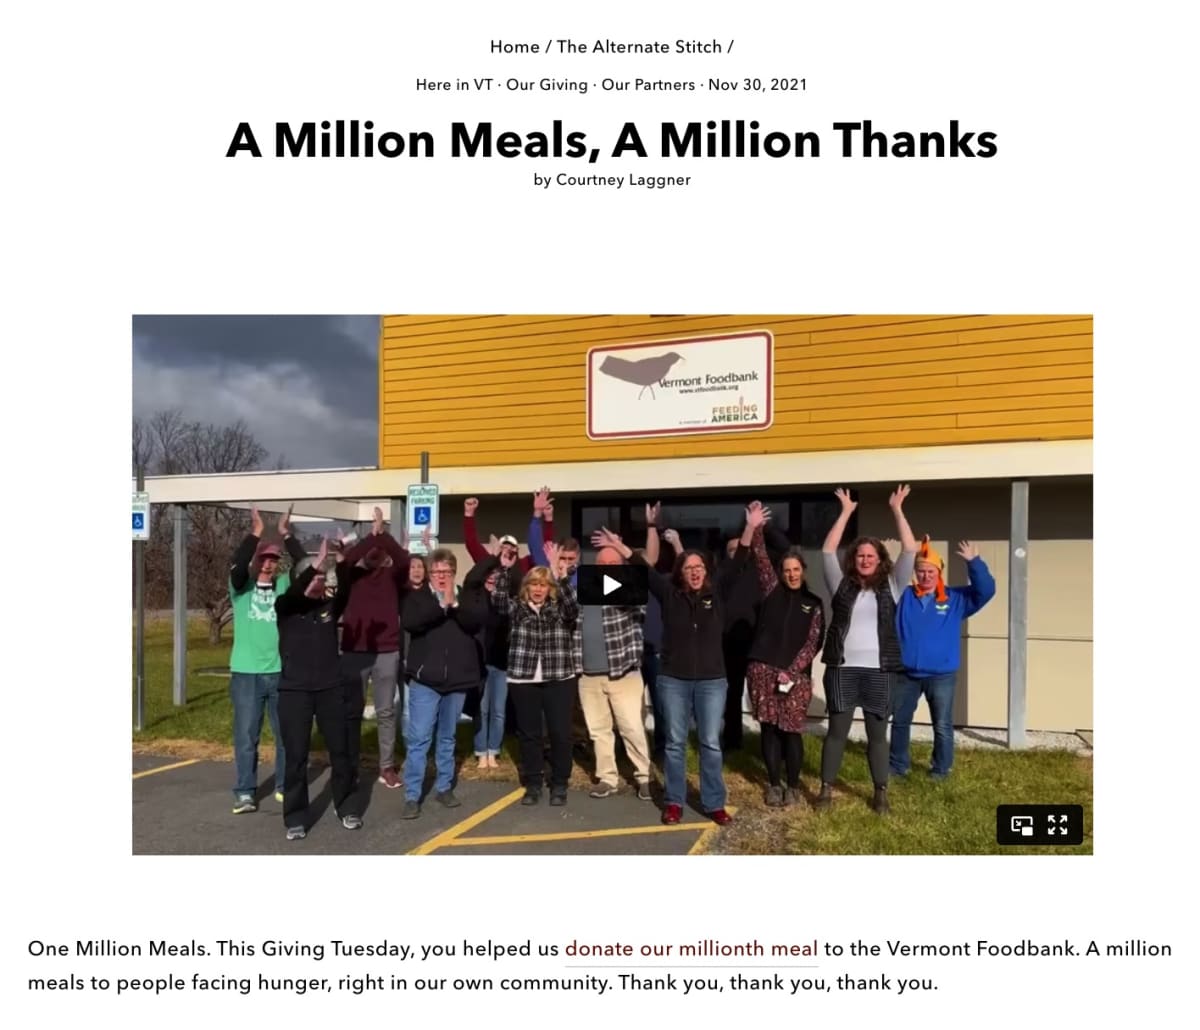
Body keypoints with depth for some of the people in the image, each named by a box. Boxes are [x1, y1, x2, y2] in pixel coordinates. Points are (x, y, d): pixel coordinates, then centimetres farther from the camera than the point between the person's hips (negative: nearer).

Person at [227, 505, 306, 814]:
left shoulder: (285, 585, 5)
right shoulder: (242, 586, 1)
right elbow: (236, 566, -19)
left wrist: (286, 535, -16)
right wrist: (255, 533, -24)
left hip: (282, 672, 2)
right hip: (246, 673, -2)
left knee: (287, 734, 11)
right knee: (245, 736, 4)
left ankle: (284, 787, 25)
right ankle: (244, 793, 14)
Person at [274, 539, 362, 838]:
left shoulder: (330, 606, 5)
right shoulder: (286, 607, 0)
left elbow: (345, 590, -14)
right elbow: (291, 592, -22)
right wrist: (315, 564, -35)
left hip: (330, 688, 2)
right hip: (294, 690, -2)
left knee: (340, 750, 9)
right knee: (296, 756, 2)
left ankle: (347, 808, 25)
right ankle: (295, 818, 15)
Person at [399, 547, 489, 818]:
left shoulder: (468, 597, 5)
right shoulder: (417, 597, 1)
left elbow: (477, 622, -12)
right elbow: (409, 622, -17)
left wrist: (454, 603, -21)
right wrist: (441, 604, -20)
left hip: (458, 679, 2)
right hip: (425, 679, -2)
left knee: (447, 737, 15)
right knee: (419, 739, -2)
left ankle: (444, 787, 27)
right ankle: (412, 796, 5)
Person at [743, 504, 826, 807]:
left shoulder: (813, 604, 8)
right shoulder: (772, 590, 8)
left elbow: (813, 642, 1)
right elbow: (760, 558, -2)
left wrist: (791, 671, -9)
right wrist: (755, 528, -13)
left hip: (796, 674, 0)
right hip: (763, 669, 1)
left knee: (792, 731, 0)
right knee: (769, 728, 6)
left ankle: (794, 786, 16)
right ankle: (774, 784, 18)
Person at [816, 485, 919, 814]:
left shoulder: (890, 586, 7)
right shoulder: (842, 584, 7)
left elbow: (910, 551, 0)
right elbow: (827, 551, 1)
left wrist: (897, 510, -1)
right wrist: (846, 511, 2)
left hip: (879, 671, 0)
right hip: (842, 669, 0)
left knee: (878, 733, 8)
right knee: (837, 730, 5)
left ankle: (880, 793, 18)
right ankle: (826, 789, 14)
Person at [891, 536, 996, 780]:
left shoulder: (956, 598, 0)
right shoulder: (904, 596, 2)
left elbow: (986, 590, -9)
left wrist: (974, 562, -21)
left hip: (942, 675, -1)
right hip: (906, 673, 2)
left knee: (943, 726, 7)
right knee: (899, 721, 12)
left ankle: (941, 769, 23)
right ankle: (898, 765, 28)